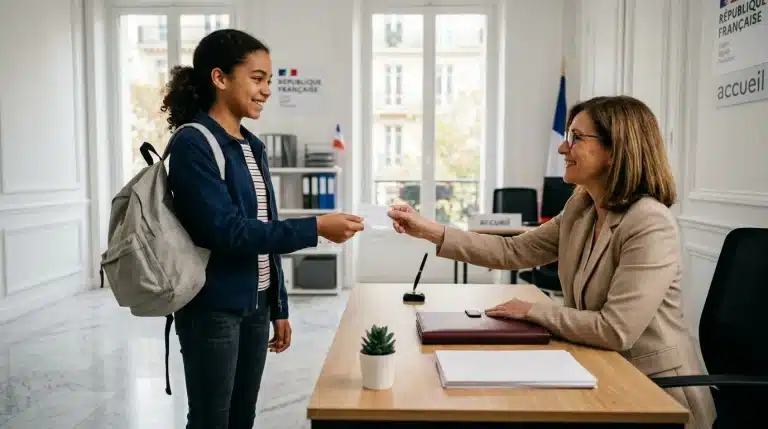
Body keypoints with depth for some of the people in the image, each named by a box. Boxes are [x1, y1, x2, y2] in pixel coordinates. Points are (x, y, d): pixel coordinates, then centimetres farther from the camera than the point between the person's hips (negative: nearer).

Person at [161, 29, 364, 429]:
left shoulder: (251, 146, 9)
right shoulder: (193, 144, -14)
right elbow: (226, 231, -22)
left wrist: (278, 307, 12)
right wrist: (316, 228, -24)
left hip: (255, 304, 7)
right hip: (212, 308, -7)